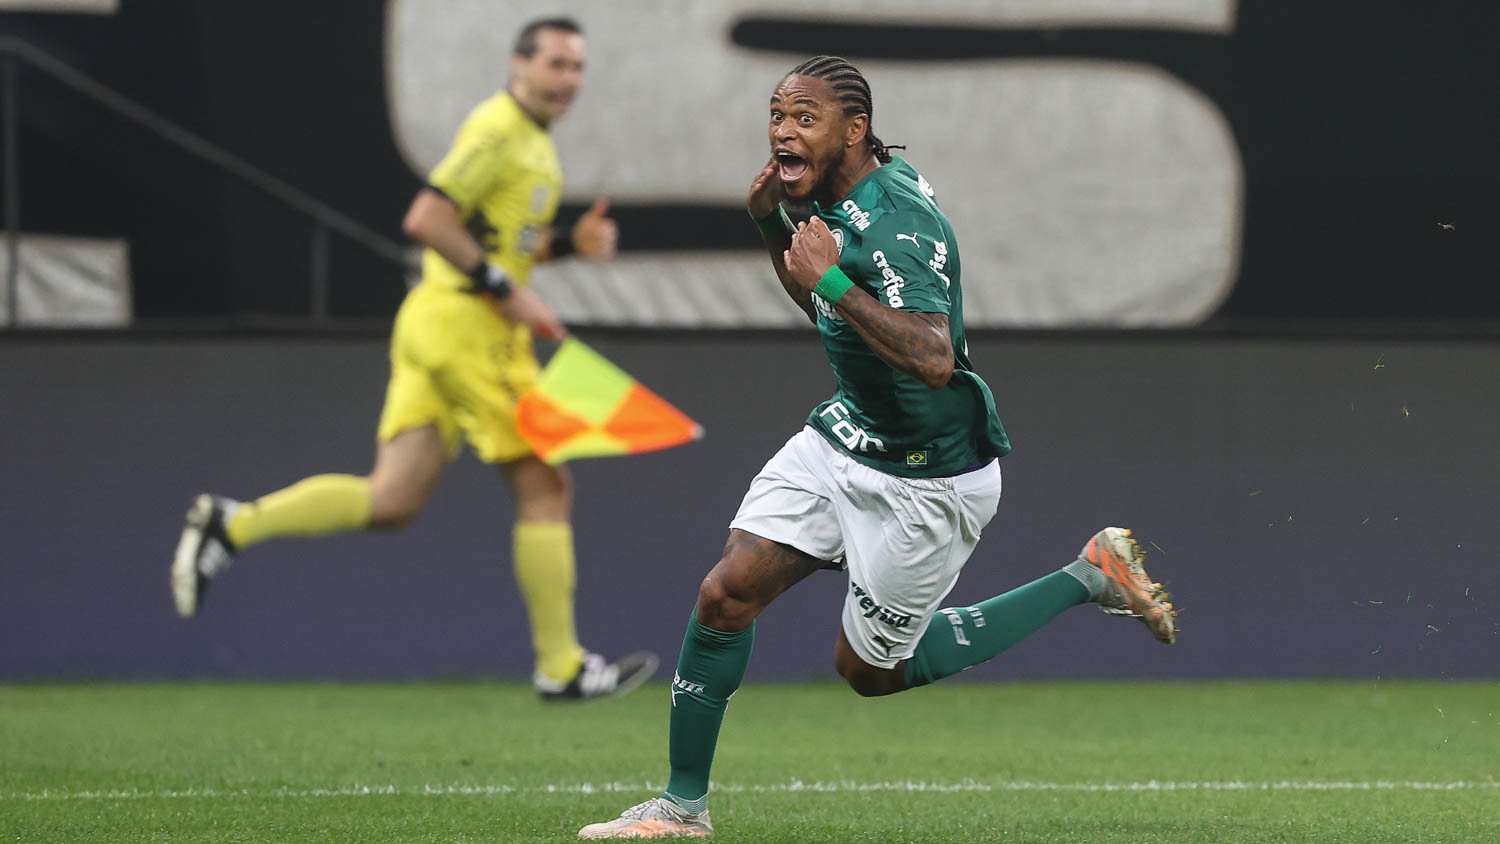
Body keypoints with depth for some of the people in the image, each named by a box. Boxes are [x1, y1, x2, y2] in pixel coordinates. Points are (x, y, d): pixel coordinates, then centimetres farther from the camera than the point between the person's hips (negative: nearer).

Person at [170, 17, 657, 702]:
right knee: (545, 487, -2)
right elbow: (426, 220, -20)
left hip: (432, 329, 10)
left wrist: (570, 242, 13)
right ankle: (561, 665, 4)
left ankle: (230, 525, -3)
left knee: (391, 502, 2)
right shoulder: (500, 130, -11)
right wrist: (507, 292, -19)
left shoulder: (530, 140, 20)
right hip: (467, 326, -10)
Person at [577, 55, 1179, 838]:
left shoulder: (898, 224, -27)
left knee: (869, 668, 7)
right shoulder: (840, 200, 2)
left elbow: (934, 359, -38)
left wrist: (833, 280, -38)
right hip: (844, 435, 8)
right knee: (725, 595, -5)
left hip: (926, 477, -8)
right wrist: (771, 225, 6)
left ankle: (1089, 578, 15)